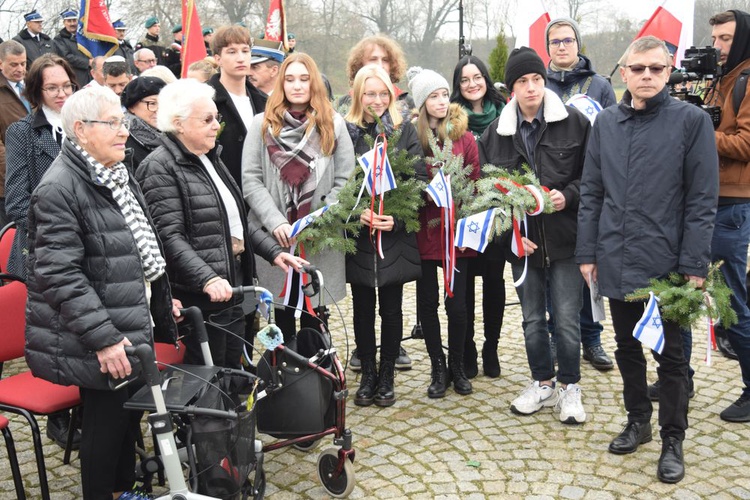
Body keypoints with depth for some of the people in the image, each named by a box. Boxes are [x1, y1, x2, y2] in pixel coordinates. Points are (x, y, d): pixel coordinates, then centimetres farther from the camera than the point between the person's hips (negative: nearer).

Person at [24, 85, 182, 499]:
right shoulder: (59, 189, -18)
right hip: (92, 343, -9)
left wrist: (162, 300, 23)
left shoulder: (118, 176, 12)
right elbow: (59, 275, -23)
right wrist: (103, 338, -25)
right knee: (107, 421, 3)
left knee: (130, 415, 19)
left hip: (132, 327, 9)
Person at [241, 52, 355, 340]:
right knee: (282, 320, 9)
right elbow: (251, 181, -2)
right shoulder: (262, 124, 5)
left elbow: (344, 181, 2)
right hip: (275, 240, 0)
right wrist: (277, 223, -14)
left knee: (315, 320, 8)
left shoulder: (333, 125, 8)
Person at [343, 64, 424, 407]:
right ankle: (367, 374, 25)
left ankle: (387, 376, 23)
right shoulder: (345, 132, 1)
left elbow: (419, 180, -2)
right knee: (362, 308, 10)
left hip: (396, 237, 0)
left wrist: (397, 218, -14)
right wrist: (356, 212, -17)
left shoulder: (404, 131, 2)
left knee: (391, 308, 8)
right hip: (357, 235, 0)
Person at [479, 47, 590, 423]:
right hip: (521, 242, 3)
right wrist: (511, 232, -4)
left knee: (566, 320, 2)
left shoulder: (574, 122, -4)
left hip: (564, 238, -3)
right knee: (532, 319, 14)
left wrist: (568, 196, -17)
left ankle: (569, 387, 23)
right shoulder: (496, 133, 4)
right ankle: (543, 383, 32)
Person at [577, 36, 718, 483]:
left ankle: (673, 440, 23)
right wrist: (587, 253, 4)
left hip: (666, 265, -3)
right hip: (615, 263, 4)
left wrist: (695, 265, -12)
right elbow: (591, 193, 7)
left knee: (670, 355, 8)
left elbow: (703, 200, -8)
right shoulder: (606, 122, 6)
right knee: (627, 347, 17)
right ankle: (638, 421, 35)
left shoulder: (692, 120, -5)